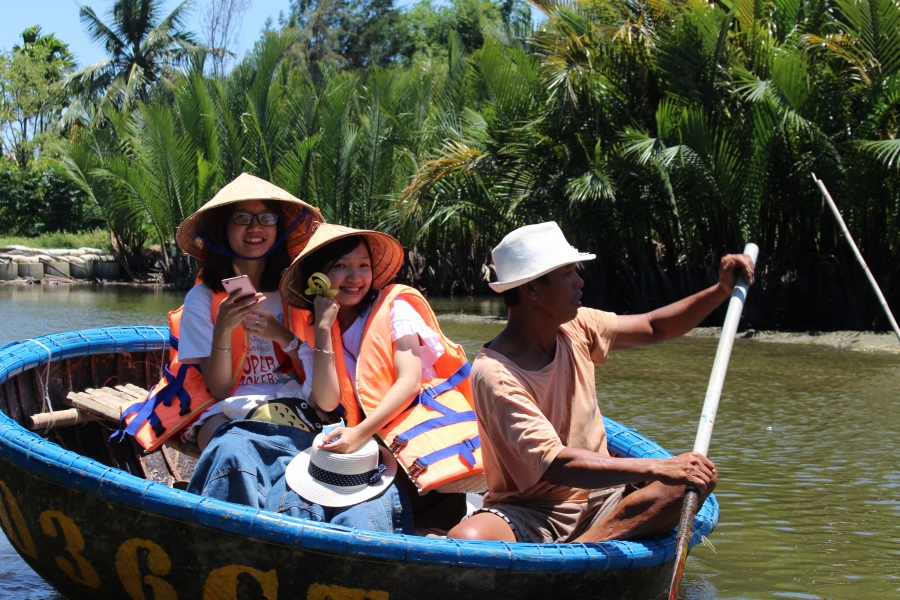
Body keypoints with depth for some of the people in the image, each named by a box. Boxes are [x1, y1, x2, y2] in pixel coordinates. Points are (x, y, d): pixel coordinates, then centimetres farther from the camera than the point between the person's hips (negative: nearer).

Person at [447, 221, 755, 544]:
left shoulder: (577, 329, 3)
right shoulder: (493, 373, -20)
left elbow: (655, 328, 18)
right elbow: (553, 464, -29)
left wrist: (722, 290, 1)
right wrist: (657, 468, -35)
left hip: (595, 498, 7)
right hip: (530, 513, -7)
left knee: (698, 475, -18)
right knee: (465, 541, -37)